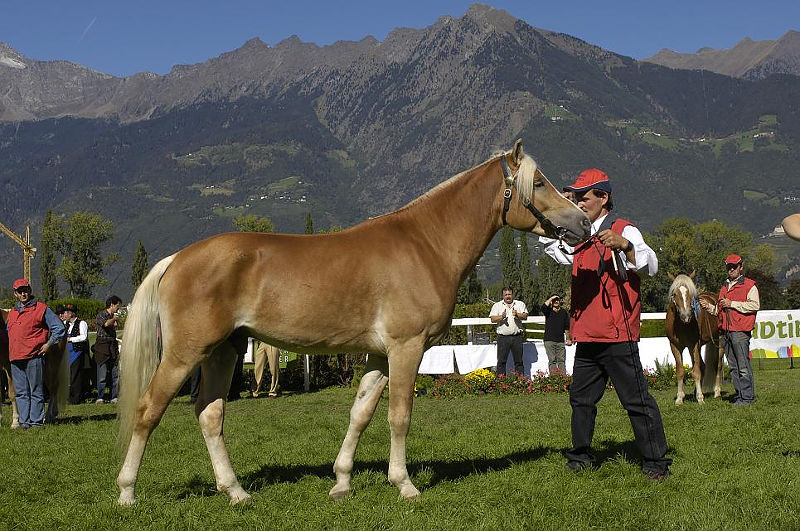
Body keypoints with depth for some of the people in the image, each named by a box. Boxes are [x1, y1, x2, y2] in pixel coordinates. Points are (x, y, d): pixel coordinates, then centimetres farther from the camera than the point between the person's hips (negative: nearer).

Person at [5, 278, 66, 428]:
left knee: (36, 392, -1)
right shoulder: (12, 313, 19)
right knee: (21, 392, 9)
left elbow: (59, 328, -3)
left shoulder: (41, 309, -1)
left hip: (34, 357, -6)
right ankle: (24, 421, 14)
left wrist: (49, 344, -7)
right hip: (15, 359, 6)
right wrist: (10, 351, 21)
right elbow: (8, 332, 33)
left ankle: (36, 421, 2)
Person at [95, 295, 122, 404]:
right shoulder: (101, 315, -3)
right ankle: (100, 397, 0)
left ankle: (115, 397, 7)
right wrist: (114, 319, -16)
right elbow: (106, 324, -24)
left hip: (113, 346, 7)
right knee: (102, 374, -6)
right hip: (102, 347, -6)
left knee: (116, 374, 3)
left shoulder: (114, 316, 18)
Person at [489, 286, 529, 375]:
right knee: (501, 361, 1)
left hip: (517, 337, 1)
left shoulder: (520, 304, 10)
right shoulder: (497, 305, 8)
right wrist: (502, 317, -19)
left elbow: (525, 316, -1)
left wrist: (517, 315, -21)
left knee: (519, 360, 7)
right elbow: (493, 319, -1)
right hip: (503, 337, -1)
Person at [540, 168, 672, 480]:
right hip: (586, 337, 8)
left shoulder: (624, 231, -7)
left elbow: (651, 266, -21)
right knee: (581, 398, 16)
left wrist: (625, 245, -39)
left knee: (636, 400, -5)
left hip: (617, 336, -8)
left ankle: (655, 462, 3)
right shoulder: (581, 237, 18)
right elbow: (553, 247, 36)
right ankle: (581, 456, 28)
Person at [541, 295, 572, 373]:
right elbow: (544, 307, -19)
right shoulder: (548, 311, 6)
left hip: (560, 341, 2)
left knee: (561, 361, 0)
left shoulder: (564, 312, 13)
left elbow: (567, 327, 16)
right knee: (552, 360, -4)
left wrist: (568, 339, 12)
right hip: (549, 341, -2)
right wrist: (551, 298, -10)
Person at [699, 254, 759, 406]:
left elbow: (755, 305, -13)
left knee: (743, 366, -8)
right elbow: (719, 311, 29)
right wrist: (709, 307, 9)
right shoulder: (725, 287, 24)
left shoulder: (749, 285, 1)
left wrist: (732, 304, -14)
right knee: (733, 367, 8)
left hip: (740, 331, -7)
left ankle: (748, 396, -3)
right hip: (725, 332, 7)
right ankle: (740, 395, 13)